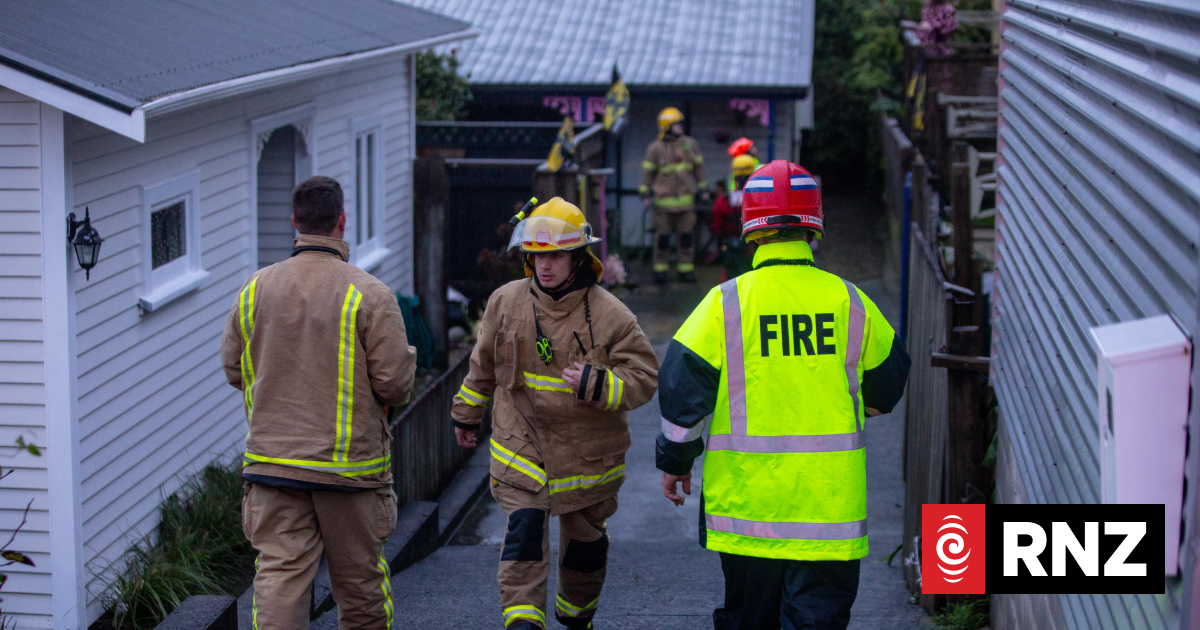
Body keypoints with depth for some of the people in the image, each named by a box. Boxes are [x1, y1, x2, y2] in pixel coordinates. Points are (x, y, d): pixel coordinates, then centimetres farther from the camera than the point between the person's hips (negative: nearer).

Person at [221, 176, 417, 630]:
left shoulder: (255, 290, 1)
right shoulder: (370, 294, -11)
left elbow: (233, 368, 10)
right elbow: (395, 381, -13)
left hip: (272, 457, 3)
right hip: (350, 463, -2)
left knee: (279, 572, 2)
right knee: (359, 576, 13)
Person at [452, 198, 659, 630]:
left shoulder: (609, 315, -11)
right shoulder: (506, 302, -1)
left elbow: (645, 377, -10)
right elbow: (484, 364, 15)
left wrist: (599, 385, -27)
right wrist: (466, 413, 24)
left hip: (587, 454, 0)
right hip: (521, 445, 0)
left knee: (584, 541, 15)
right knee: (524, 530, -16)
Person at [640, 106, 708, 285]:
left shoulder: (690, 144, 7)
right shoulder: (655, 148, -2)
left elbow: (698, 166, 16)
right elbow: (648, 171, 1)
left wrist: (703, 188, 16)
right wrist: (645, 193, -2)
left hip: (685, 199, 3)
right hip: (663, 200, -3)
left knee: (686, 235, 3)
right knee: (663, 236, -1)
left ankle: (686, 269, 12)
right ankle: (660, 270, 9)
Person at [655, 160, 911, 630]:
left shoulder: (726, 302, -7)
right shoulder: (849, 302, -1)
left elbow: (682, 386, -6)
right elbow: (887, 383, 13)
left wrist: (675, 460, 8)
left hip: (745, 499, 0)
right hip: (829, 501, 0)